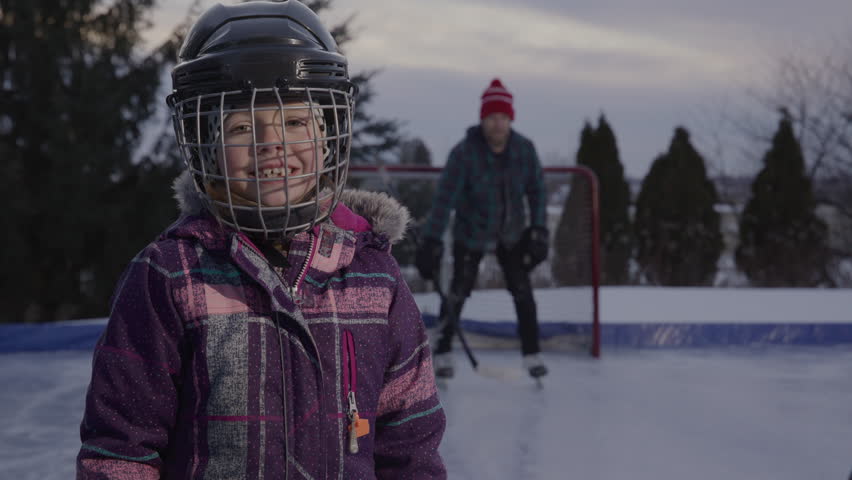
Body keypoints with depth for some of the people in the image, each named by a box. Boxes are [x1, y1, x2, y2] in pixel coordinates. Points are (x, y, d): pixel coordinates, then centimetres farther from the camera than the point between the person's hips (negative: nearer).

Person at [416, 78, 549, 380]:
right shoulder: (464, 153, -25)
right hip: (471, 233, -3)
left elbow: (536, 191, -1)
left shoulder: (524, 149, -13)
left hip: (511, 233, 3)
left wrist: (539, 231, -6)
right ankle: (442, 353, 13)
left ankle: (531, 354, 10)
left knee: (522, 289, -3)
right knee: (458, 291, -4)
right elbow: (445, 197, -28)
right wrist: (431, 241, -32)